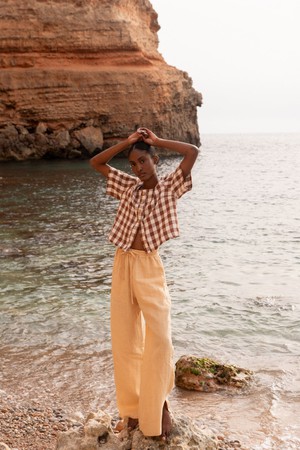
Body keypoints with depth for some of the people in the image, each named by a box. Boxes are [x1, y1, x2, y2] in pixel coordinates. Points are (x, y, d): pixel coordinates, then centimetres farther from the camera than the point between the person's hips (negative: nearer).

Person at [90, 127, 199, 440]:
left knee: (159, 338, -6)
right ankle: (133, 403, 23)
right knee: (125, 338, 8)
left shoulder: (169, 187, 0)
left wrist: (156, 141, -1)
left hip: (149, 266, -4)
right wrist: (127, 142, 6)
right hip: (122, 265, 4)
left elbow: (192, 152, -11)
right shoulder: (128, 187, 10)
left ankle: (159, 404, 13)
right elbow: (96, 163, 13)